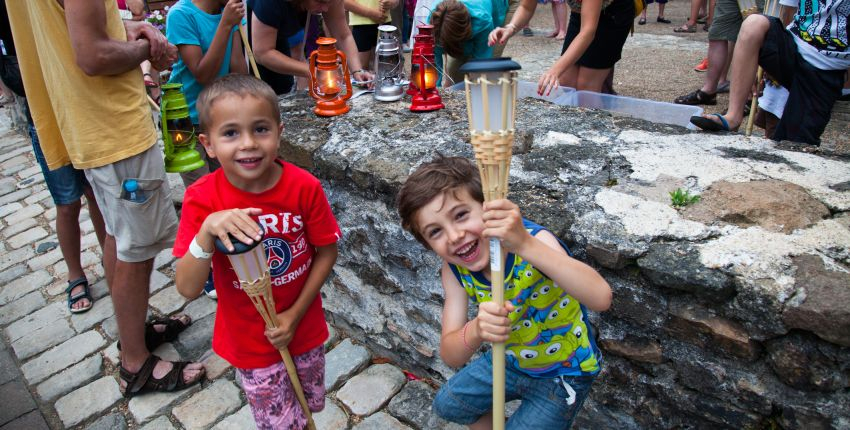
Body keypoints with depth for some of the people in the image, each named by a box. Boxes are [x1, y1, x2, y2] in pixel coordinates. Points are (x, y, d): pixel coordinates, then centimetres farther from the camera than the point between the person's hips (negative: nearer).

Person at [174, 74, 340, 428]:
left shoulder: (304, 187, -19)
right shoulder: (202, 199, -20)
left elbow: (326, 251, -8)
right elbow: (188, 288, -23)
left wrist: (296, 313, -13)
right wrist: (207, 230, -39)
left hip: (304, 328, 1)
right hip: (250, 341, -1)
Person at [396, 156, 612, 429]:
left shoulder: (533, 240, -35)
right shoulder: (454, 270, -19)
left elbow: (600, 298, -51)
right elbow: (451, 356, -23)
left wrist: (525, 244, -63)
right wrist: (476, 331, -46)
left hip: (562, 373, -5)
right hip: (509, 361, 5)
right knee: (447, 405, 20)